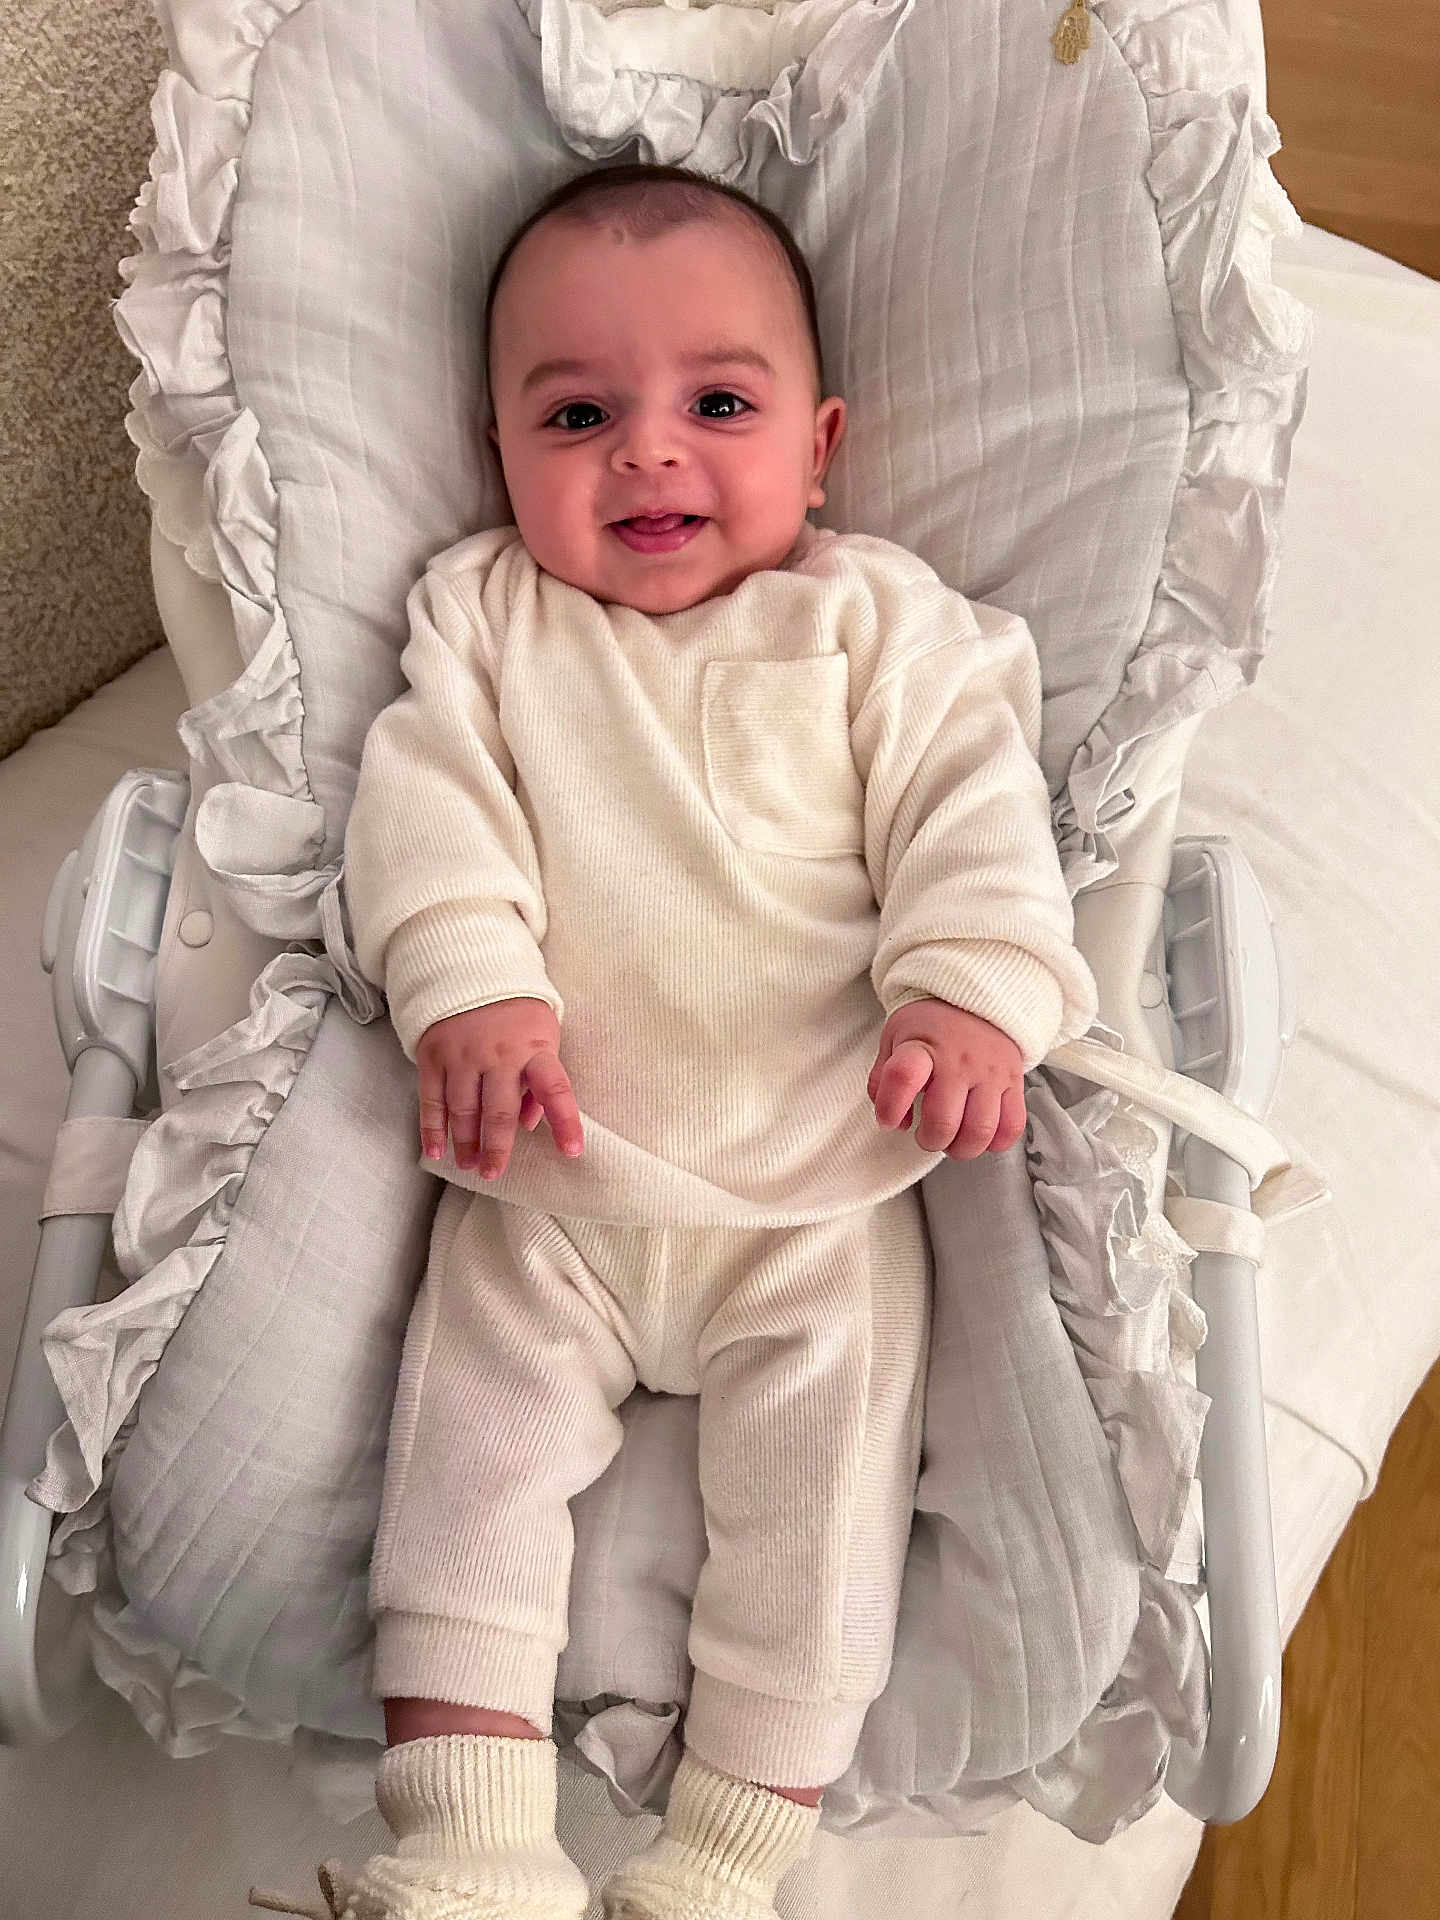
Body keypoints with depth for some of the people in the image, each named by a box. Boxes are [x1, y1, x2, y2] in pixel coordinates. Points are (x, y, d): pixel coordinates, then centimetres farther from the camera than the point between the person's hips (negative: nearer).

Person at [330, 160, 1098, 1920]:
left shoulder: (879, 622, 4)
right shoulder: (485, 616, 8)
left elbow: (969, 804, -4)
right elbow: (429, 802, -4)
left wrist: (972, 991, -21)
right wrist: (472, 986, -21)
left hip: (821, 1195, -1)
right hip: (543, 1186, 1)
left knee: (825, 1483, -3)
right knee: (476, 1438, -4)